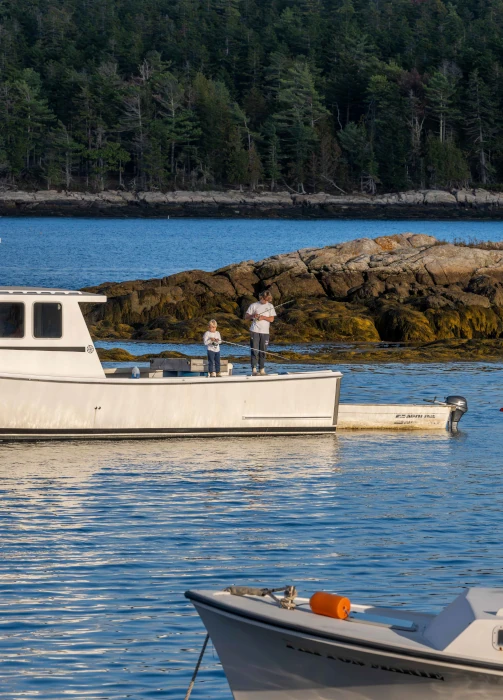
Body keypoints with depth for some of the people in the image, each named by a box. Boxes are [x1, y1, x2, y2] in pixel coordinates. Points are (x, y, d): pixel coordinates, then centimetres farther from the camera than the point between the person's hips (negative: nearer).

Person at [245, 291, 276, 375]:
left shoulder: (270, 306, 10)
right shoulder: (254, 305, 5)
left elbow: (272, 319, 5)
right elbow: (246, 316, 7)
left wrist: (263, 317, -11)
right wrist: (253, 316, -13)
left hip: (265, 331, 2)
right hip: (255, 331, -2)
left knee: (263, 351, 4)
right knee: (254, 350, -8)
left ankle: (262, 369, 11)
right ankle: (254, 369, -11)